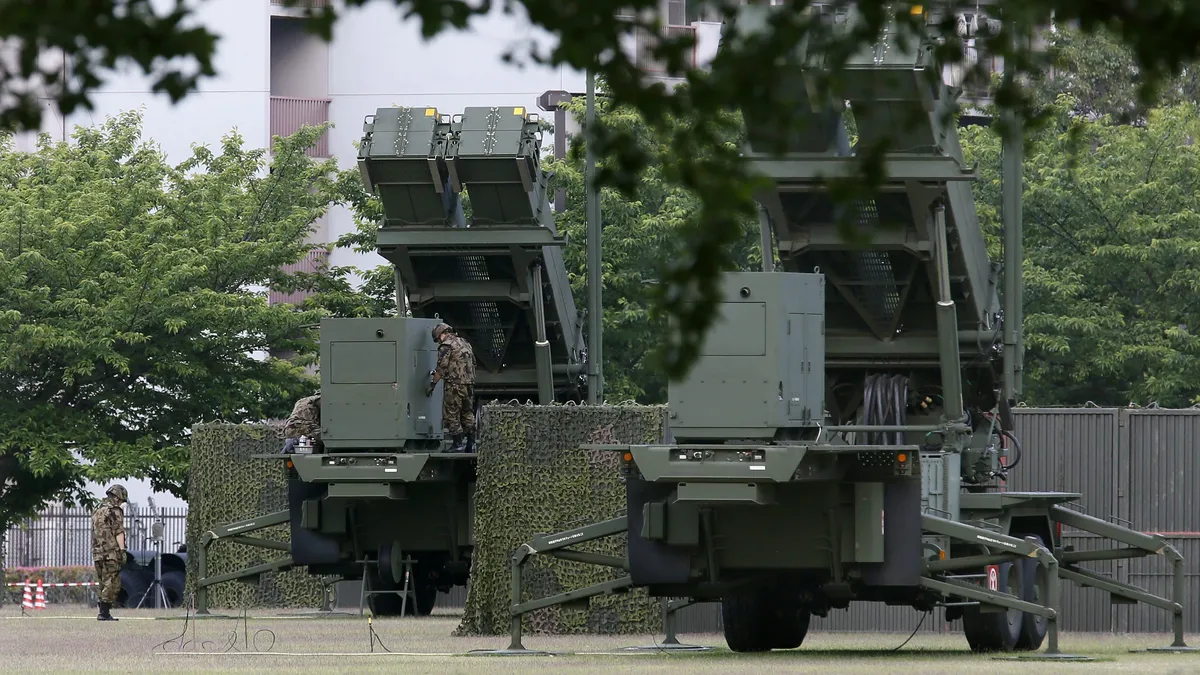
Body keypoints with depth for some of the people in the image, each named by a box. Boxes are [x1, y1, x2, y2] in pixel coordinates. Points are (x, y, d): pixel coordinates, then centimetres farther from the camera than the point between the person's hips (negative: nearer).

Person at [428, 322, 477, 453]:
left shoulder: (446, 346, -8)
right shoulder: (465, 344, 17)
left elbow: (442, 368, -11)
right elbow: (473, 364, 20)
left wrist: (432, 384, -1)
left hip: (454, 385, -8)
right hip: (470, 384, 8)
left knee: (451, 416, 0)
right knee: (468, 415, 15)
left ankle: (458, 444, -2)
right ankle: (471, 443, 12)